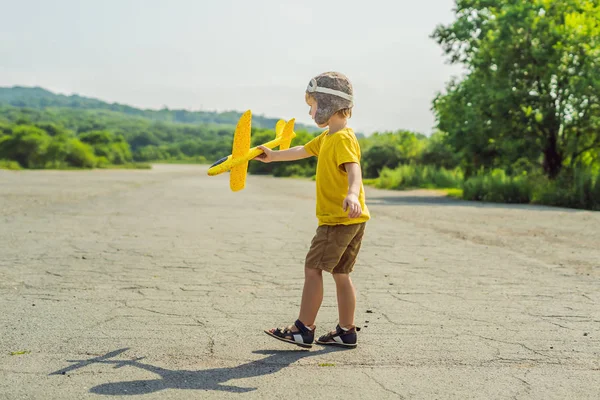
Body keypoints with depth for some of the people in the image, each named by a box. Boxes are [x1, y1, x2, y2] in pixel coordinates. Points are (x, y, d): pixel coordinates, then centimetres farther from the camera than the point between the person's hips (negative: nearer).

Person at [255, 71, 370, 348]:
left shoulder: (343, 139, -15)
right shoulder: (327, 138, 16)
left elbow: (354, 169, -31)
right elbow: (303, 151, 30)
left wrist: (352, 194, -50)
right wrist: (273, 156, 38)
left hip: (339, 219, -10)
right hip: (350, 220, 10)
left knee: (313, 268, -6)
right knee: (340, 273, 12)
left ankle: (304, 330, -2)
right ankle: (346, 332, 18)